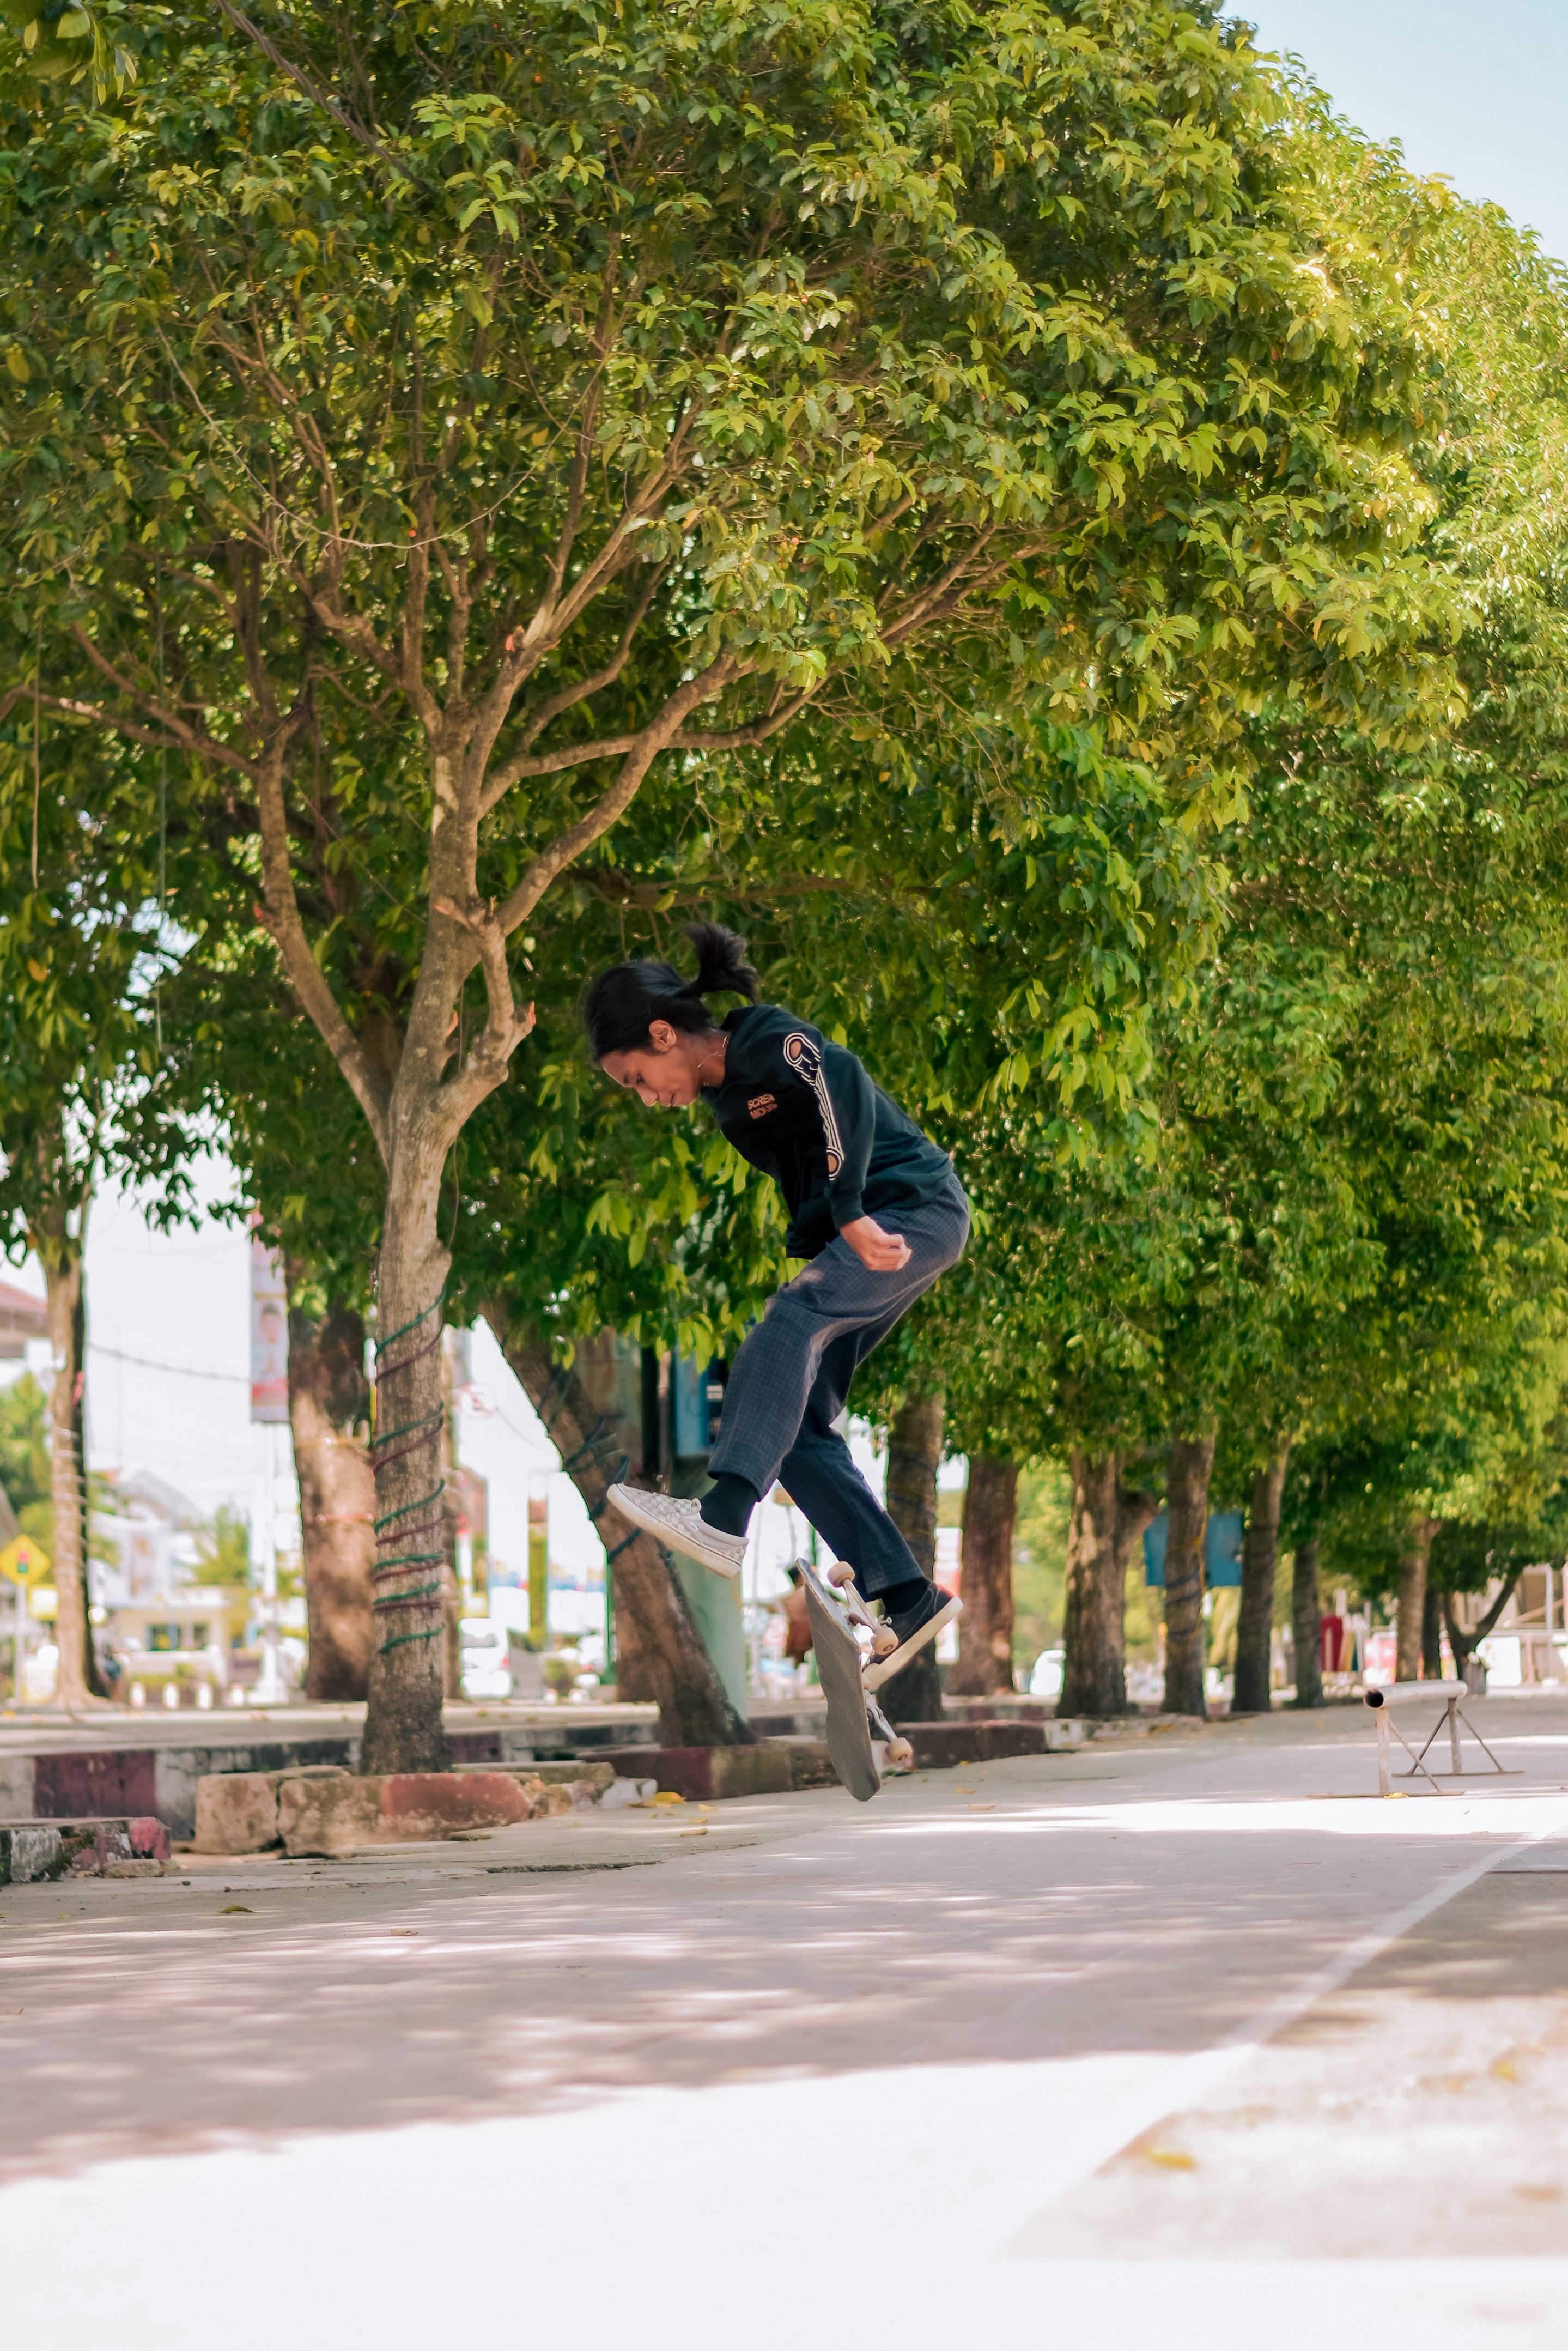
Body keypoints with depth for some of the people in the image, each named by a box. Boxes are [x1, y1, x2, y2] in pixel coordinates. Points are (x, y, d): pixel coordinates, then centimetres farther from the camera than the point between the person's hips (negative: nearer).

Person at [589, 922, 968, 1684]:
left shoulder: (767, 1040, -10)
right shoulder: (725, 1094, 17)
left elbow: (844, 1084, -27)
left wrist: (851, 1214, -32)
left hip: (914, 1209, -10)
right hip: (853, 1238, 10)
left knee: (793, 1317, -32)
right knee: (798, 1420, 0)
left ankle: (723, 1519, -48)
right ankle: (907, 1598, -1)